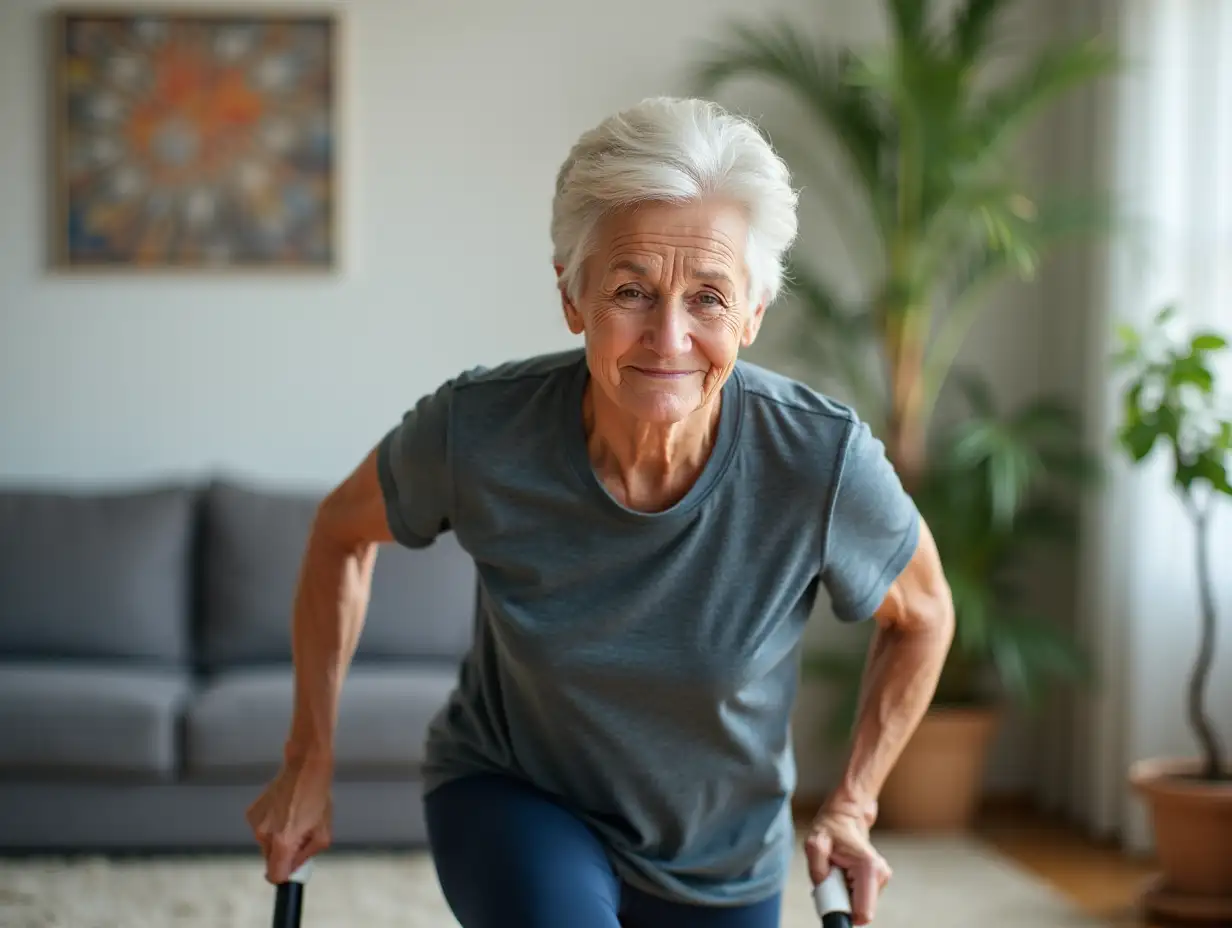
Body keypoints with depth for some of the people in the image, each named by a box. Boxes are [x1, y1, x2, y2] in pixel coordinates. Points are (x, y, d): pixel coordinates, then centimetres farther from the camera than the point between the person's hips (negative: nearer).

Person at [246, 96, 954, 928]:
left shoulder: (823, 461, -27)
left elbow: (923, 616, -5)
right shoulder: (475, 431, -26)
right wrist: (311, 763, -1)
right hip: (509, 792, -1)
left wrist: (851, 807, -2)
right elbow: (343, 532, -4)